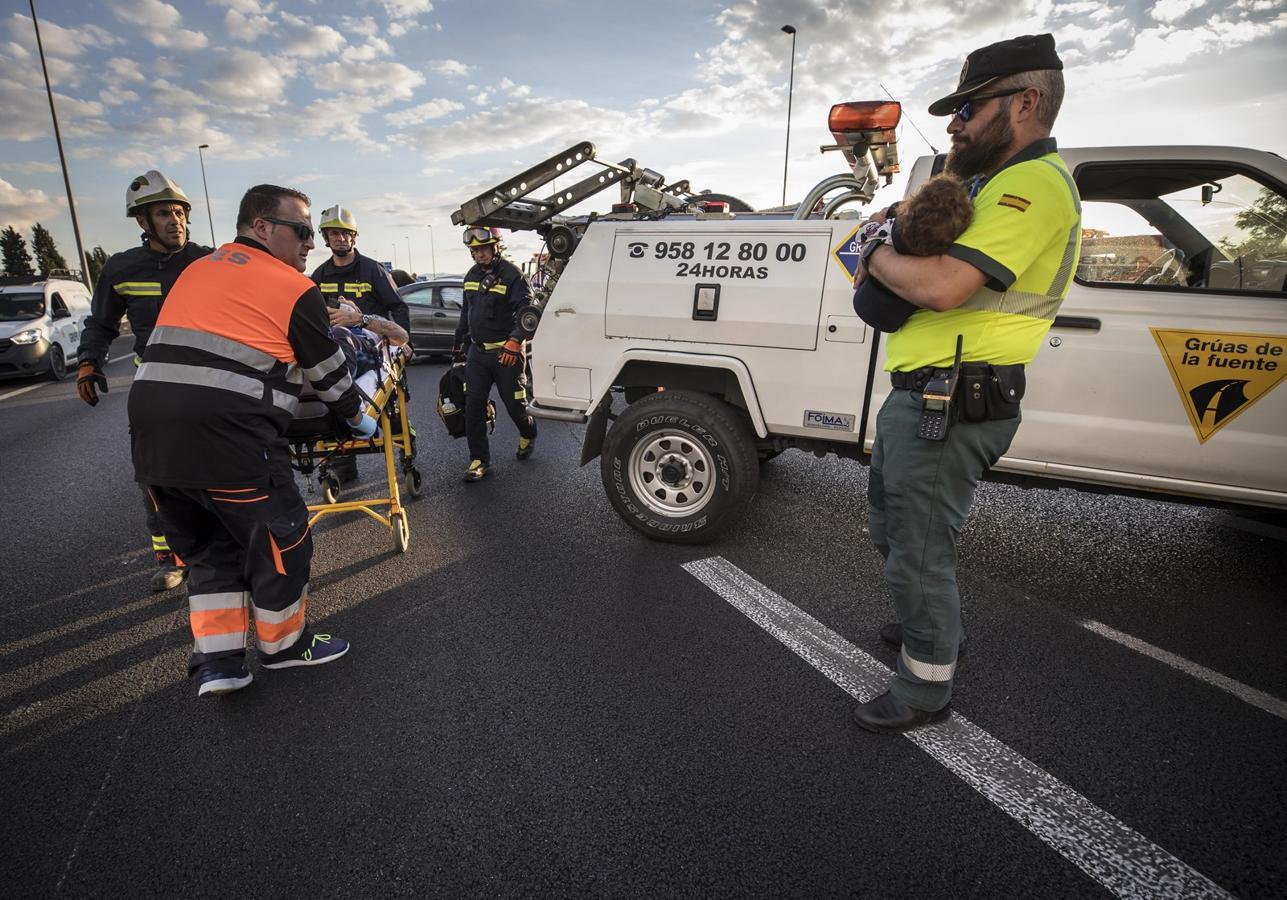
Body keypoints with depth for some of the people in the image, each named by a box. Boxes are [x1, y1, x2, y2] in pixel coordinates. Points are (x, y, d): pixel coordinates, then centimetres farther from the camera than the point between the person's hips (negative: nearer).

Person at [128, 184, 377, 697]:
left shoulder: (198, 269, 20)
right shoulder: (294, 288, -1)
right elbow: (328, 372, 7)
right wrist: (358, 419, 22)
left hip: (149, 433, 8)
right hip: (226, 439, -8)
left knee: (209, 548, 20)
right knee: (280, 543, 10)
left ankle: (216, 662, 23)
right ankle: (285, 644, 27)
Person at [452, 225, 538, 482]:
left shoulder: (512, 275, -10)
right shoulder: (472, 275, 12)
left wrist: (514, 342, -30)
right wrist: (459, 343, 25)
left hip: (506, 352, -6)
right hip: (477, 352, 6)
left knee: (514, 404, 4)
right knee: (473, 407, -1)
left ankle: (528, 435, 36)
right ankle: (479, 460, 7)